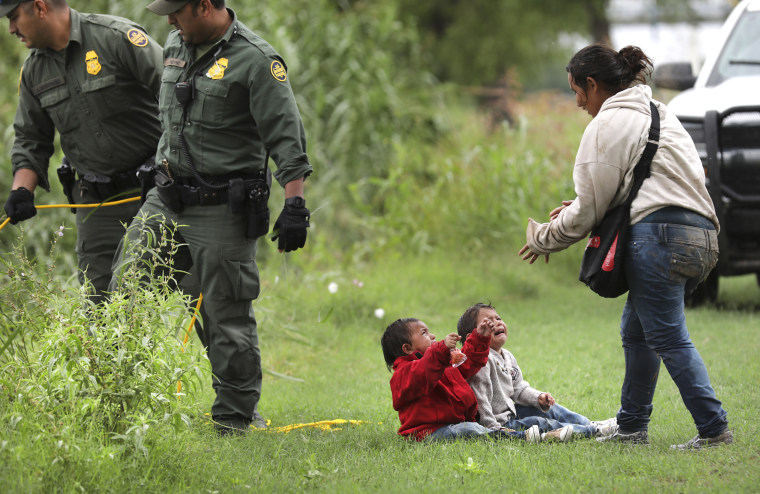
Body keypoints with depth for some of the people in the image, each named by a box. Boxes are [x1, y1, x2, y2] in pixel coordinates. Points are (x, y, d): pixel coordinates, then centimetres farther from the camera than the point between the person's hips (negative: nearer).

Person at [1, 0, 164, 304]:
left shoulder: (116, 37, -13)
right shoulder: (33, 70, 8)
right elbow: (30, 139, 15)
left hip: (153, 188, -5)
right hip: (95, 200, 5)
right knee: (101, 303, 0)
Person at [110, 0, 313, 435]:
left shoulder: (256, 60, -12)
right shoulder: (176, 46, 11)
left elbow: (288, 139, -15)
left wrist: (295, 206, -20)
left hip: (223, 211, -7)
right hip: (167, 202, 7)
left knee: (228, 318, -1)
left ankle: (234, 418, 9)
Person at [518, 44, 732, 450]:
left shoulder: (607, 124, -1)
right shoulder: (658, 112, 26)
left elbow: (589, 210, 0)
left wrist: (543, 239, 15)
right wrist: (577, 207, 30)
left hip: (660, 235, -9)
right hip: (702, 235, 9)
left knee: (669, 338, -10)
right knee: (636, 330, 18)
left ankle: (714, 428, -17)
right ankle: (632, 427, 21)